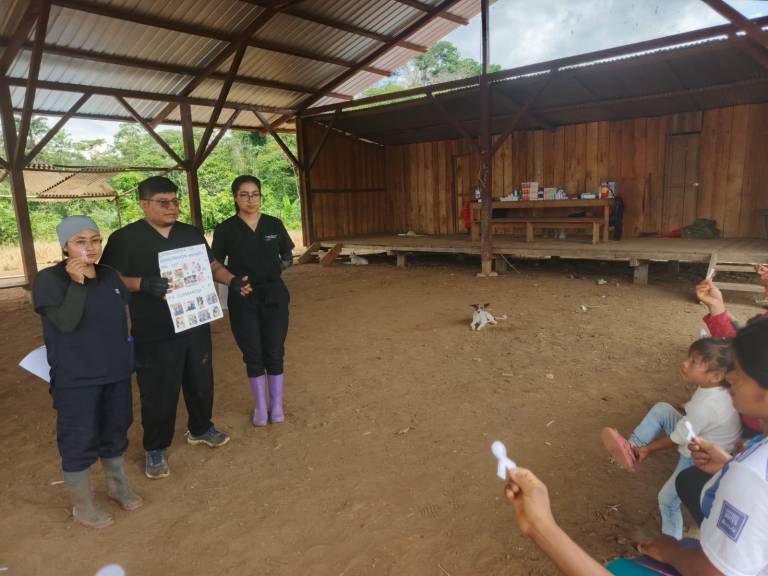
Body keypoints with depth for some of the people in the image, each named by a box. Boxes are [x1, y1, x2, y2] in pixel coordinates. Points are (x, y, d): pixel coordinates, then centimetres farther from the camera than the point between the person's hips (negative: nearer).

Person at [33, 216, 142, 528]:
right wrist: (76, 283, -29)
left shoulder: (110, 275, 3)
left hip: (116, 372, 6)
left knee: (115, 431, 19)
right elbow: (66, 322, -25)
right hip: (75, 379, -5)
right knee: (80, 439, 5)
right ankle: (82, 507, 24)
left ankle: (118, 486, 39)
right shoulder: (49, 279, -13)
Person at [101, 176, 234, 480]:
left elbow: (211, 266, 12)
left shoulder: (192, 234, 7)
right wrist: (143, 284, -28)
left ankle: (200, 428, 42)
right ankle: (155, 449, 26)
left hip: (195, 325, 5)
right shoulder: (124, 238, -8)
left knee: (201, 381, 18)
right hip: (153, 334, -5)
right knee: (159, 392, 5)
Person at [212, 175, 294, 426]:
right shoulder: (225, 229, -4)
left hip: (273, 295, 1)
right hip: (242, 299, -1)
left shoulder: (274, 224, 1)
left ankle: (277, 404, 24)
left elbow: (287, 256, 13)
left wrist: (278, 266, -6)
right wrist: (233, 279, -15)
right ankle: (260, 405, 26)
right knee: (253, 354, 9)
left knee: (274, 353, 7)